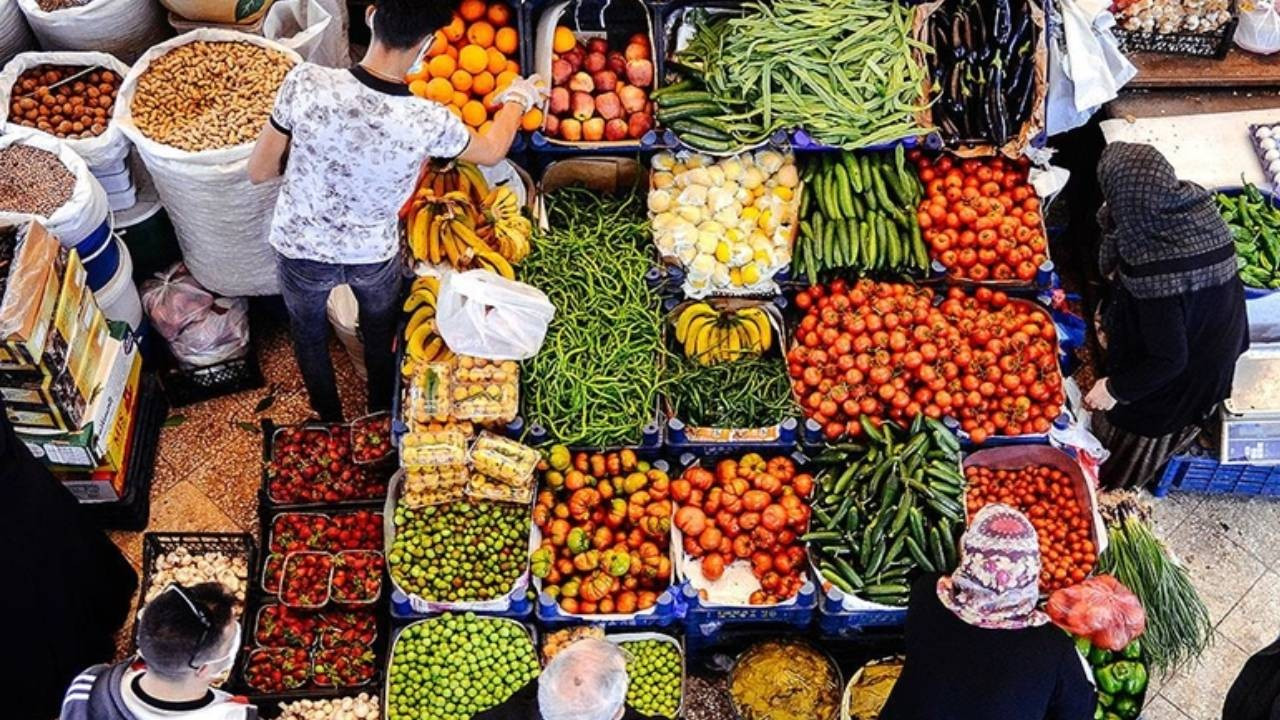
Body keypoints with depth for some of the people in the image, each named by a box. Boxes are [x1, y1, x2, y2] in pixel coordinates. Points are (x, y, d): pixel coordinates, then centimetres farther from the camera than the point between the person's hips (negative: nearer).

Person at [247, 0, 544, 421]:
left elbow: (258, 171, -16)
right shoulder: (429, 122, -27)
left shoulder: (306, 84, -30)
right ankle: (382, 418, 56)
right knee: (380, 337, 31)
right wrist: (517, 99, 15)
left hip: (301, 252, 0)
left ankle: (329, 424, 53)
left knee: (309, 336, 30)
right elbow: (492, 151, -4)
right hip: (375, 256, 0)